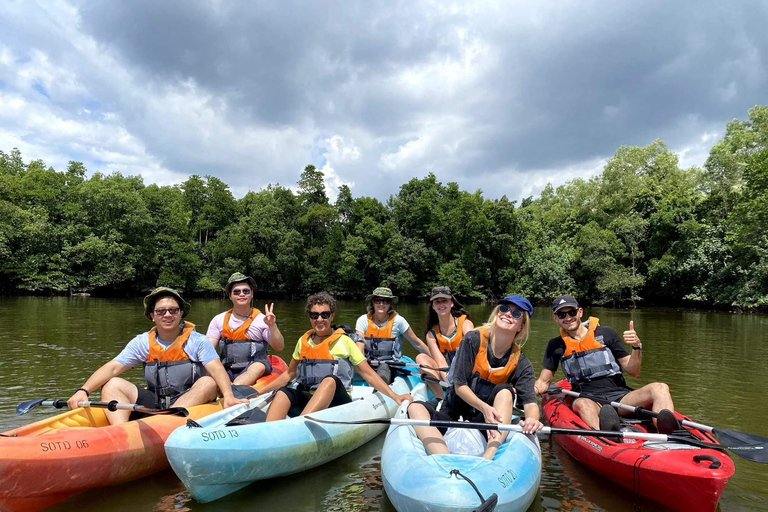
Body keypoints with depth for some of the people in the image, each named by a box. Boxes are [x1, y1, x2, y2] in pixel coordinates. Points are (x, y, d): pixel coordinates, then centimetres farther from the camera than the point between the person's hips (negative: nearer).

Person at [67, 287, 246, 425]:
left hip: (190, 404, -3)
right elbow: (112, 368, -3)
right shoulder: (142, 342, 5)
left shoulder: (197, 341, -6)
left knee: (208, 383, -31)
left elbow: (217, 370, -19)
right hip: (153, 403, 3)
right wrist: (83, 391, -20)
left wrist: (228, 395, -37)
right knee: (112, 385, -11)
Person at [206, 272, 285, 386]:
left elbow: (279, 347, -5)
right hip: (226, 370, 3)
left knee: (260, 366, -35)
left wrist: (272, 326, -20)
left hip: (252, 370, -3)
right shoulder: (219, 320, 11)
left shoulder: (262, 320, 2)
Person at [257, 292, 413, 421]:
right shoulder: (303, 341, 13)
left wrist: (394, 396, -9)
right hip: (307, 401, 3)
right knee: (283, 392, -28)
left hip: (336, 402, -3)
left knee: (330, 380, -35)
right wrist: (261, 391, 20)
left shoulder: (344, 342, 3)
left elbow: (368, 374, 1)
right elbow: (290, 373, 25)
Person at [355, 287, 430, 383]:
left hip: (391, 365, -3)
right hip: (369, 364, 3)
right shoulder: (363, 320, 1)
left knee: (382, 376, -36)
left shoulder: (398, 320, -3)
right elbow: (359, 348, -8)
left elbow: (417, 343, 5)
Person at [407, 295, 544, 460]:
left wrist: (532, 418, -40)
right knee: (415, 407, -27)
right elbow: (459, 386, -11)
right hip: (454, 413, 0)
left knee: (505, 391, -28)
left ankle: (487, 460, -43)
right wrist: (484, 407, -27)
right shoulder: (473, 339, -11)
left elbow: (530, 402, -16)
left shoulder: (521, 363, -5)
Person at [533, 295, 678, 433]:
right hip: (589, 399, -2)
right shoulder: (556, 345, 12)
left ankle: (669, 433, -52)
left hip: (619, 396, 2)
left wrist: (637, 347, -8)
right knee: (581, 404, -37)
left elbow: (633, 371, 11)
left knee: (660, 388, -24)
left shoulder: (605, 333, 10)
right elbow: (543, 382, 13)